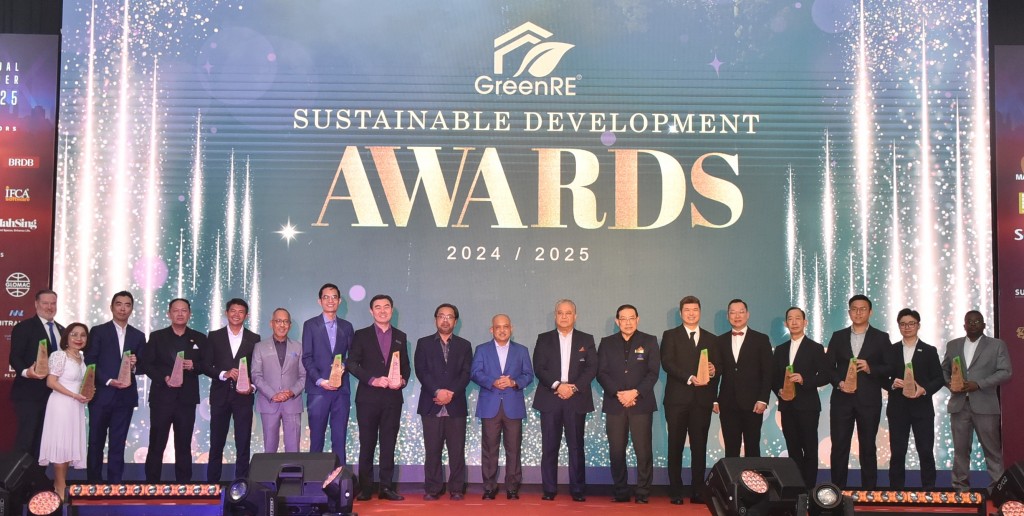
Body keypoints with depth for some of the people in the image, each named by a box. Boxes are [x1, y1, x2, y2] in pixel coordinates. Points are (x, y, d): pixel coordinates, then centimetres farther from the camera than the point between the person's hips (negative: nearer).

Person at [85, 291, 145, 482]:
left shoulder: (138, 336, 11)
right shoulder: (98, 331, 2)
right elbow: (90, 363, -5)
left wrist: (135, 364, -12)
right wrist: (109, 381, -15)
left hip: (125, 397, 2)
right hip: (101, 395, -2)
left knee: (118, 444, 5)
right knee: (96, 442, 6)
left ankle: (115, 483, 9)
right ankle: (94, 483, 15)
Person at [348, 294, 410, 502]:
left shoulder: (400, 337, 13)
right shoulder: (361, 335, 5)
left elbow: (406, 365, 15)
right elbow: (352, 364, -3)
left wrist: (402, 380, -7)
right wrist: (373, 380, -14)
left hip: (393, 397, 2)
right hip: (368, 397, -2)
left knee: (389, 443, 3)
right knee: (367, 443, 3)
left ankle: (386, 487, 7)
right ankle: (365, 488, 10)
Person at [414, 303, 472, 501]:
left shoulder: (464, 345, 12)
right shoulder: (424, 343, 10)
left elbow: (466, 374, 2)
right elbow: (421, 371, -1)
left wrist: (451, 392, -12)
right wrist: (437, 391, -15)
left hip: (456, 405, 1)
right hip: (431, 405, 0)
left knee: (457, 449, 1)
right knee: (432, 450, 1)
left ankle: (456, 488, 8)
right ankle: (432, 488, 7)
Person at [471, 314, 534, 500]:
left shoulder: (522, 350, 13)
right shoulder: (482, 350, 10)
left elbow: (528, 375, 6)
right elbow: (475, 373, -1)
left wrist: (514, 382, -14)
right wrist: (493, 382, -17)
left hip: (513, 406, 1)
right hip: (490, 406, -1)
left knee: (513, 449, 1)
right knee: (489, 449, 0)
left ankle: (512, 488, 8)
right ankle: (489, 487, 7)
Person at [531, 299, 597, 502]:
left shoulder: (586, 340, 10)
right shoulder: (544, 339, 10)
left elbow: (592, 368, 1)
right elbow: (538, 368, 0)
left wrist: (574, 387, -12)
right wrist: (557, 385, -13)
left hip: (576, 400, 0)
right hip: (550, 400, 0)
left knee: (576, 447, 0)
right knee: (549, 447, 1)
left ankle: (578, 490, 6)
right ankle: (549, 489, 7)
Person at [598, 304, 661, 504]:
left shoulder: (649, 341, 7)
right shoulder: (607, 343, 11)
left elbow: (653, 373, 0)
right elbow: (601, 373, 4)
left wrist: (635, 392, -13)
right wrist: (618, 394, -10)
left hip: (641, 403, -1)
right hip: (614, 404, 2)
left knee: (643, 450, -5)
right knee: (616, 451, 1)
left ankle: (642, 493, 3)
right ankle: (621, 492, 10)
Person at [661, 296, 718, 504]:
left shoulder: (711, 339, 16)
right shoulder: (670, 336, 7)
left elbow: (718, 367, 13)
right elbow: (667, 363, -6)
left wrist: (714, 370, -12)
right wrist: (689, 378, -18)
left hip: (702, 400, 2)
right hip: (677, 399, -2)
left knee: (700, 447, 3)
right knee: (675, 446, 1)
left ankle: (698, 492, 8)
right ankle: (675, 492, 6)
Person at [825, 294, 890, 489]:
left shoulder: (881, 338, 6)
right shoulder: (838, 336, 11)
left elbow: (890, 368, 1)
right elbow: (828, 366, 8)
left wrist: (870, 369, -16)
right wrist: (838, 382, -10)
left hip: (869, 400, -1)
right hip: (842, 399, 1)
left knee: (868, 448, 5)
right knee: (839, 447, 1)